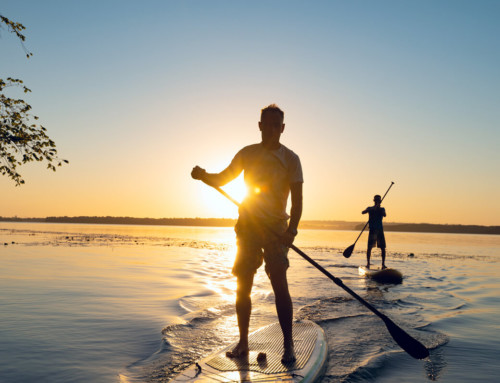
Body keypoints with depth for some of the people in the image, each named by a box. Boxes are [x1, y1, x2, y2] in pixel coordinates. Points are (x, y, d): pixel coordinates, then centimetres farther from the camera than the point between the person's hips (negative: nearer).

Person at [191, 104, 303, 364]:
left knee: (279, 283, -12)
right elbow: (221, 179, 12)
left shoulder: (290, 159, -1)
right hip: (248, 225, 3)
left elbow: (297, 199, -6)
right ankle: (243, 342, 16)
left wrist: (292, 229, -21)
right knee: (243, 285, 4)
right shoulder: (247, 154, 8)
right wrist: (203, 176, -10)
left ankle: (288, 344, -1)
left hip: (276, 228, -3)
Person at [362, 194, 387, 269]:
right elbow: (363, 212, -11)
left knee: (383, 248, 0)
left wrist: (379, 208, -23)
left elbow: (384, 215, -8)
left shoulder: (382, 209, 12)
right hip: (372, 230, -2)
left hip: (380, 230, 2)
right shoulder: (370, 208, 7)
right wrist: (373, 208, -24)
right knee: (369, 247, -10)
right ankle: (368, 263, -3)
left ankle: (383, 264, 8)